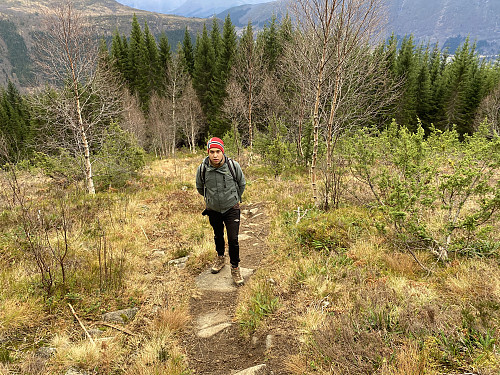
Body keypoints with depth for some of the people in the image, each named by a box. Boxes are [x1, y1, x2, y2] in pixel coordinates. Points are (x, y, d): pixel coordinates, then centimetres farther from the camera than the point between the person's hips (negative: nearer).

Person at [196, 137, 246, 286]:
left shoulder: (233, 166, -18)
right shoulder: (202, 169, -15)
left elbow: (241, 184, 4)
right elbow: (200, 188, 8)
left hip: (231, 209, -2)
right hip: (213, 210, 2)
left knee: (233, 239, -5)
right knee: (218, 236, 21)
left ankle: (235, 268, 16)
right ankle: (220, 258, 48)